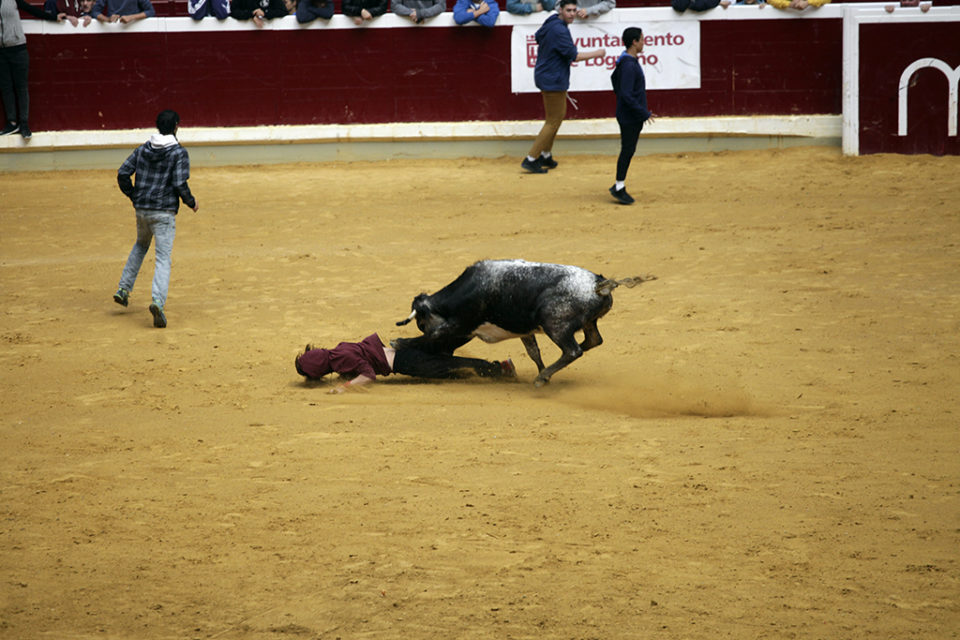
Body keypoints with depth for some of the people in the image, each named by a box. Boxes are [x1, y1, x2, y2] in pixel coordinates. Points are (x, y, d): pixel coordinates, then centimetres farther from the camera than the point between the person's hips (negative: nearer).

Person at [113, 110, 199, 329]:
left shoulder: (143, 149, 6)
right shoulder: (179, 153, -8)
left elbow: (123, 173, 2)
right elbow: (180, 184, -16)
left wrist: (133, 196, 17)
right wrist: (192, 202, 1)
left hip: (141, 210, 5)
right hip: (164, 212, -5)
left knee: (141, 245, 30)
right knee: (163, 258, -6)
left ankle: (124, 289, 26)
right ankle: (158, 301, -26)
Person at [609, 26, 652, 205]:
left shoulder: (630, 61, 10)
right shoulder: (629, 65, -22)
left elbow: (615, 77, 26)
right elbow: (626, 95, -25)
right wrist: (644, 113, -20)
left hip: (634, 116, 10)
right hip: (629, 117, -10)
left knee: (629, 150, 13)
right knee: (627, 149, -3)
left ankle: (619, 186, 19)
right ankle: (619, 187, 5)